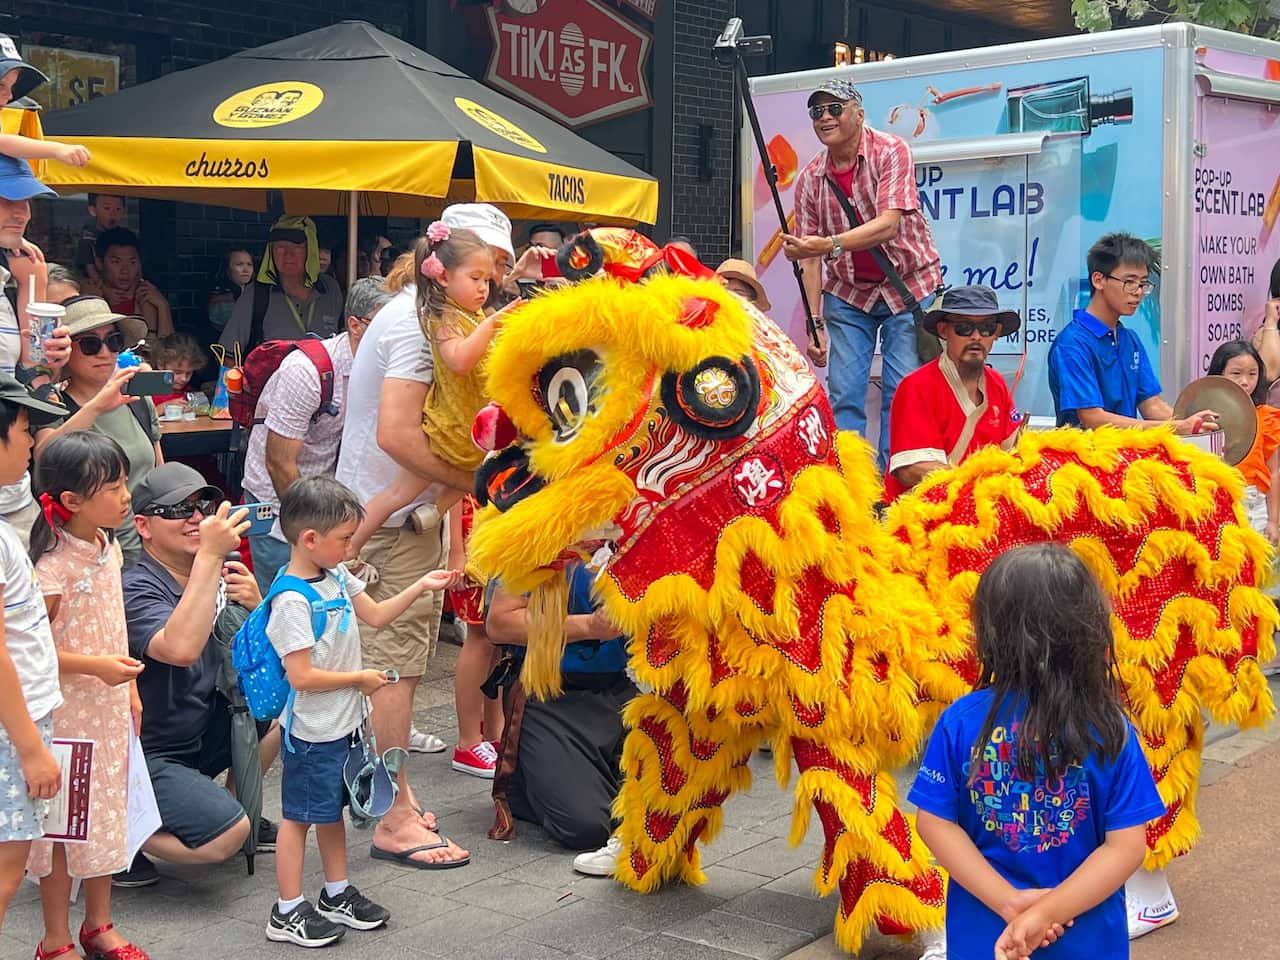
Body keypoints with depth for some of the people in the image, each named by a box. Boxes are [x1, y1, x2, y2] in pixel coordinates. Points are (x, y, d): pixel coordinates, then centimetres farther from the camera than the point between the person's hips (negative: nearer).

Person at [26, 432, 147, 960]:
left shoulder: (109, 546, 2)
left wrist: (130, 687, 14)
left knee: (107, 815, 17)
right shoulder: (54, 565, -22)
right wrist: (96, 666, -25)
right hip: (68, 711, -8)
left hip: (108, 706, 8)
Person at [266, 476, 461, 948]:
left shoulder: (337, 576, 3)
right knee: (298, 816, 3)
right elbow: (301, 676, -26)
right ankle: (287, 913, 14)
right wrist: (359, 679, -16)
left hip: (343, 722, 9)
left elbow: (375, 614, 16)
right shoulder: (292, 601, -24)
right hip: (312, 731, -9)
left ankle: (336, 894, 34)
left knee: (333, 809, 20)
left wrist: (421, 587, 6)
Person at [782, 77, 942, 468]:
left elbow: (888, 225, -27)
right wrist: (815, 324, -11)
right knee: (843, 395, -4)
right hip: (848, 293, 3)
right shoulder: (809, 180, -4)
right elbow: (809, 259, -5)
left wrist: (829, 244, -40)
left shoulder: (891, 152, -14)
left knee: (901, 392, -6)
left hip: (908, 285, -3)